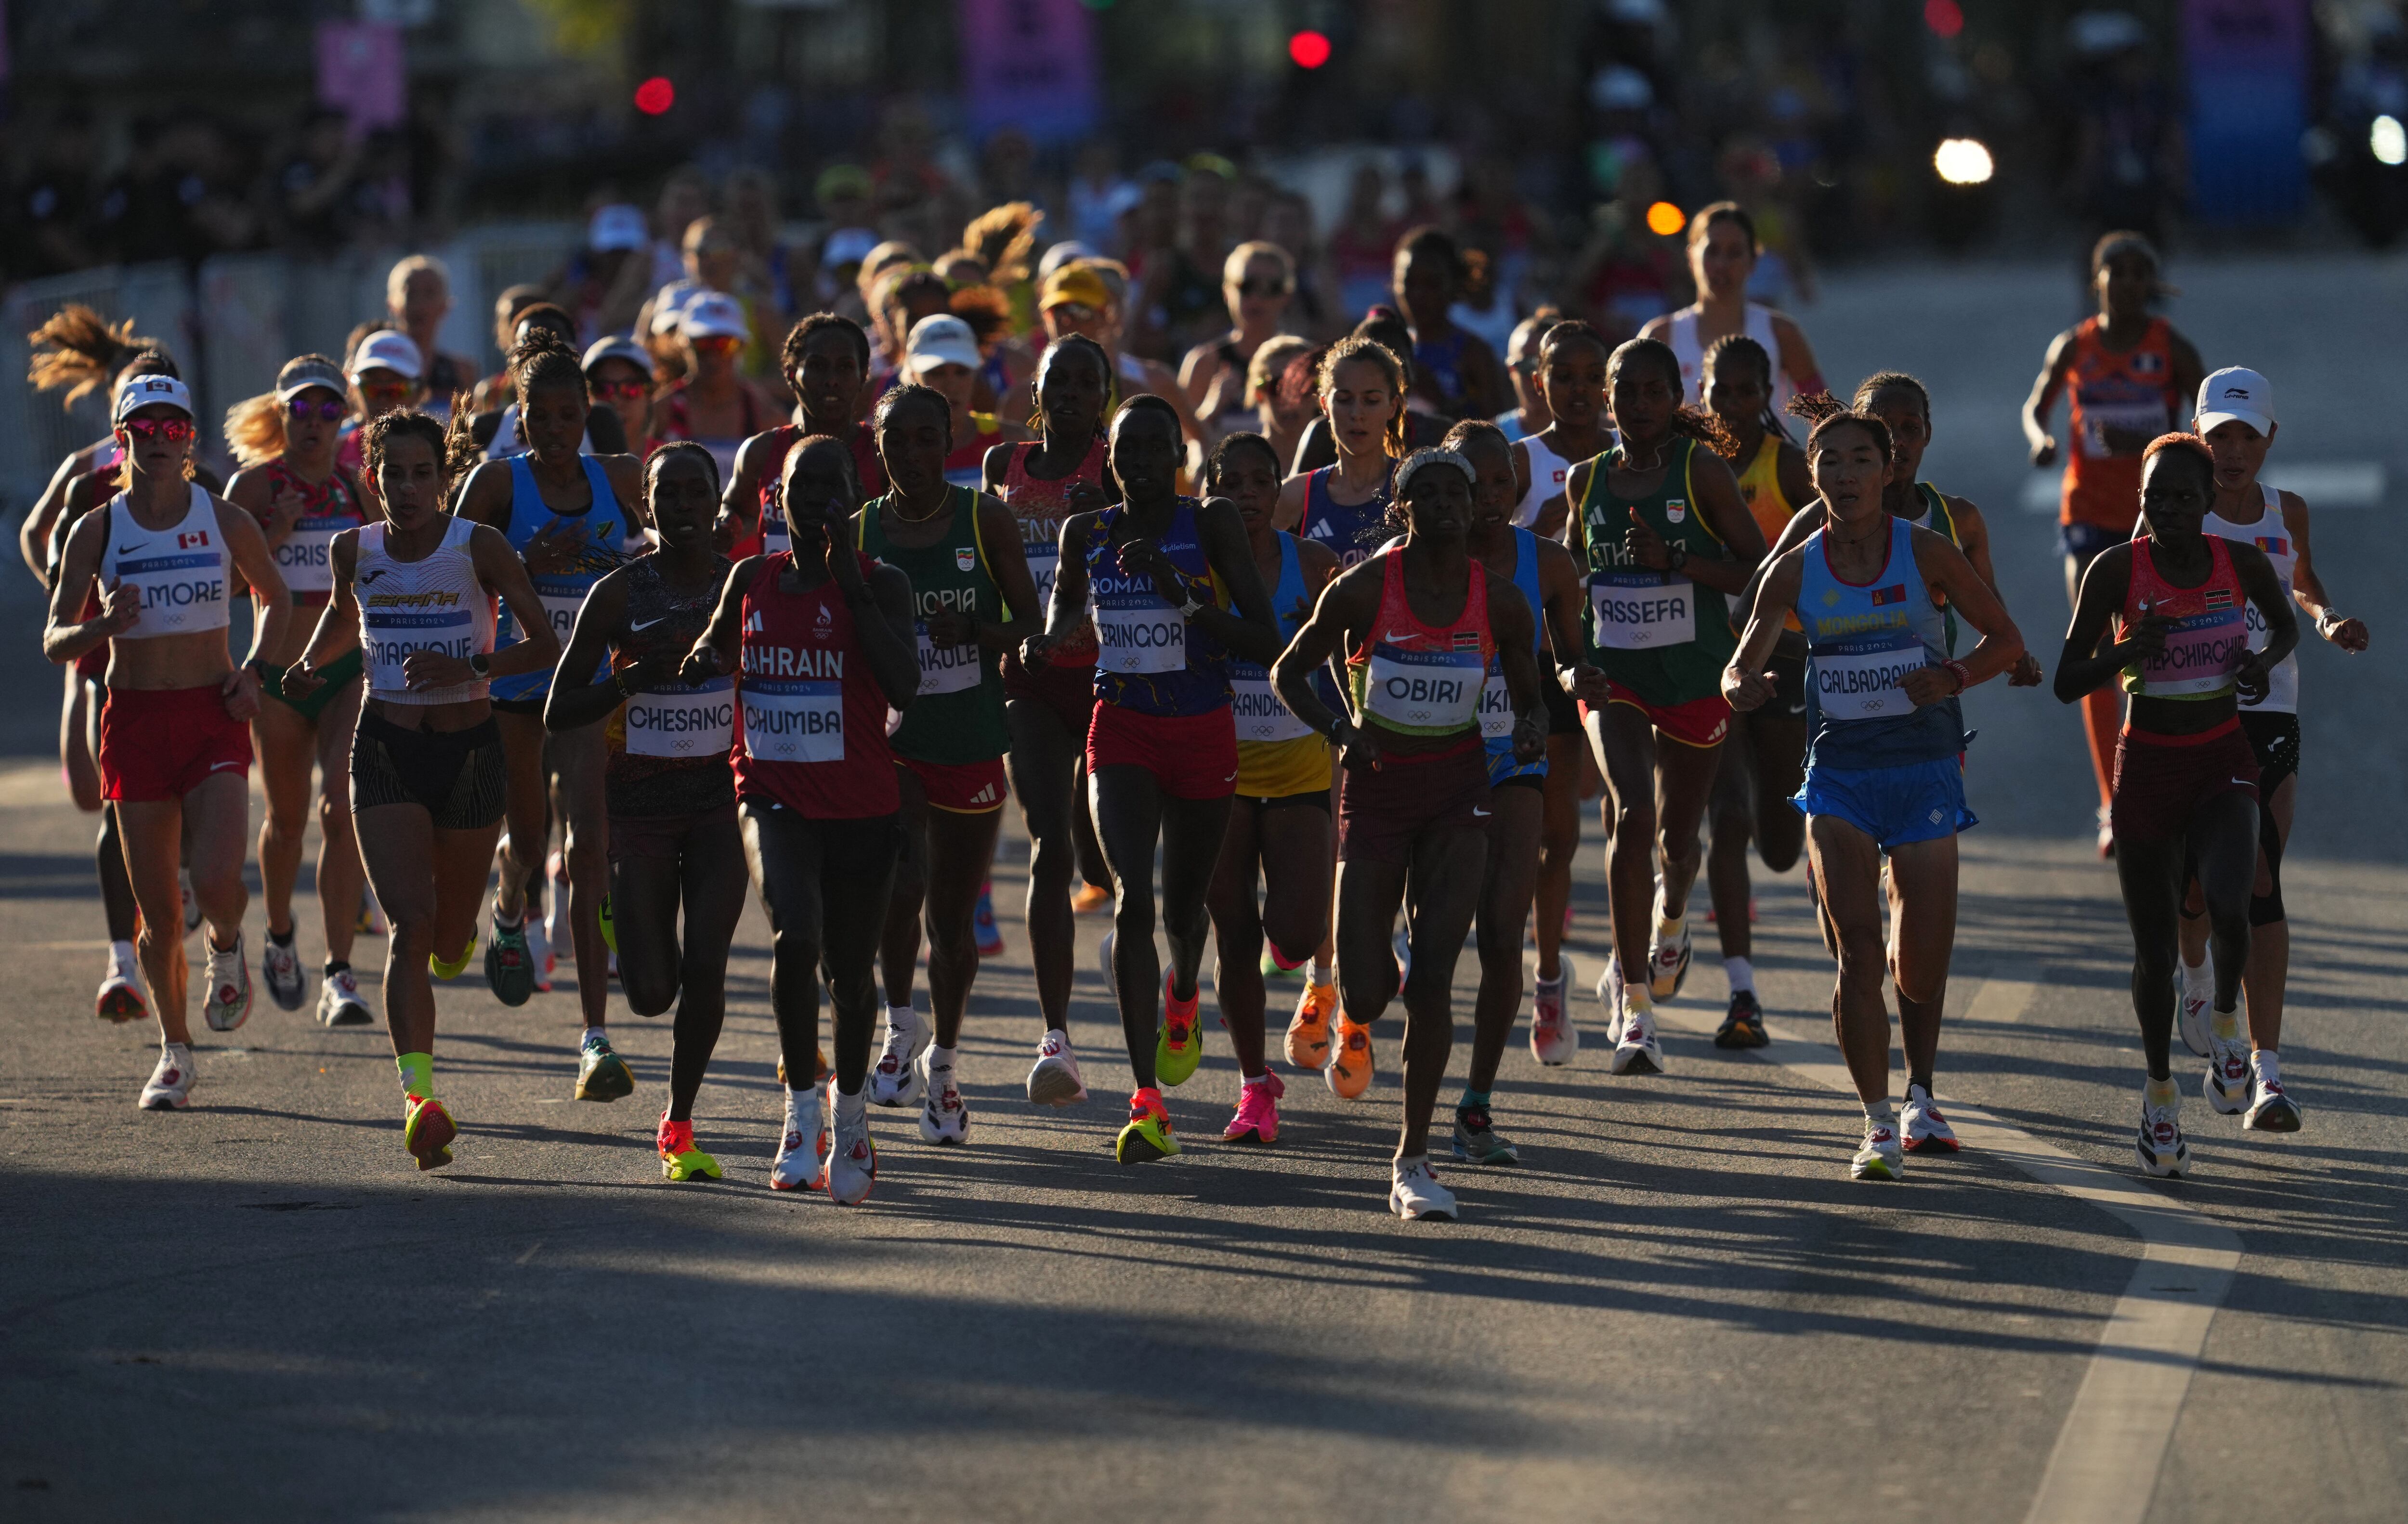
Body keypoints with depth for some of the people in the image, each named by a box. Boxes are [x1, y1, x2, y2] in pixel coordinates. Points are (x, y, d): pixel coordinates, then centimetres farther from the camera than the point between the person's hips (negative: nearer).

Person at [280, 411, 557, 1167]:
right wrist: (310, 663, 2)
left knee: (451, 936, 14)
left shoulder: (479, 547, -10)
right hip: (385, 752, 0)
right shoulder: (354, 550, -1)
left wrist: (467, 668, -24)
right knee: (410, 922, -17)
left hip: (469, 749, 0)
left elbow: (546, 644, -10)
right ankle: (419, 1094, -24)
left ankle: (457, 932, 54)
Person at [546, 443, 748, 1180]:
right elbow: (558, 713, -7)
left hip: (721, 794, 1)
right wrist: (631, 678, -21)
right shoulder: (619, 595, -6)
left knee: (705, 970, -10)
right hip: (640, 799, -1)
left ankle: (679, 1126, 8)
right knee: (652, 992, -2)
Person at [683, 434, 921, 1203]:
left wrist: (852, 582, -20)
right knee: (795, 936, -24)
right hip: (774, 798, 1)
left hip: (860, 805, -1)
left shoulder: (881, 585, -5)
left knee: (850, 972, 10)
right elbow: (716, 650, 25)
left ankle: (850, 1110, 36)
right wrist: (704, 657, 1)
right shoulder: (752, 579, 6)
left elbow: (904, 688, -21)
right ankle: (801, 1108, -9)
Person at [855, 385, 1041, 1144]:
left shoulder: (986, 519, -2)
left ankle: (943, 1061, 32)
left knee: (954, 922, 8)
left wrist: (973, 631, -19)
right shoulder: (860, 533, 0)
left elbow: (1030, 624, 0)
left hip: (972, 744, 1)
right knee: (903, 881, -25)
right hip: (892, 735, -1)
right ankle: (902, 1026, 0)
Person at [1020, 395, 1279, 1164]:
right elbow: (1067, 595, 21)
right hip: (1121, 732, 1)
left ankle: (1182, 999, 55)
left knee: (1183, 905, 15)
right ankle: (1147, 1102, -19)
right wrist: (1049, 638, -1)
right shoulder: (1087, 532, 0)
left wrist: (1182, 595, -25)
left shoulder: (1211, 525, -9)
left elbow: (1265, 640, -14)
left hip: (1203, 733, -1)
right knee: (1131, 899, -17)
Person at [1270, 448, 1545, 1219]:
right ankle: (1355, 1024, 38)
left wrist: (1533, 726, -14)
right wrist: (1338, 728, -19)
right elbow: (1289, 672, -2)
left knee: (1432, 980, -9)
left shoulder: (1499, 600, -4)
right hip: (1375, 787, -1)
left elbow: (1528, 693, 9)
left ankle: (1413, 1162, 2)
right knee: (1367, 987, -4)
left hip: (1458, 791, 1)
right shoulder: (1365, 588, -11)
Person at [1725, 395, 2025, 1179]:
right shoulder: (1796, 569, -1)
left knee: (1922, 960, 4)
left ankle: (1921, 1094, 32)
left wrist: (1954, 676, -18)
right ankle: (1878, 1124, -4)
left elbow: (2006, 638, 1)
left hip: (1924, 768, -1)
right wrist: (1743, 687, -22)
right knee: (1857, 949, -13)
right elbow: (1742, 667, 2)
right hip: (1839, 768, 1)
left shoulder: (1925, 552, -5)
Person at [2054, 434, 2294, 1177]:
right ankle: (2160, 1091, 30)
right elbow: (2066, 684, -10)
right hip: (2147, 770, 0)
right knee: (2155, 949, 4)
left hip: (2224, 766, 0)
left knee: (2228, 905, -26)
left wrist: (2265, 660, -7)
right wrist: (2124, 653, -28)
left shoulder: (2243, 564, -6)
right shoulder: (2116, 570, -11)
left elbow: (2287, 625, 15)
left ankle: (2226, 1016, 7)